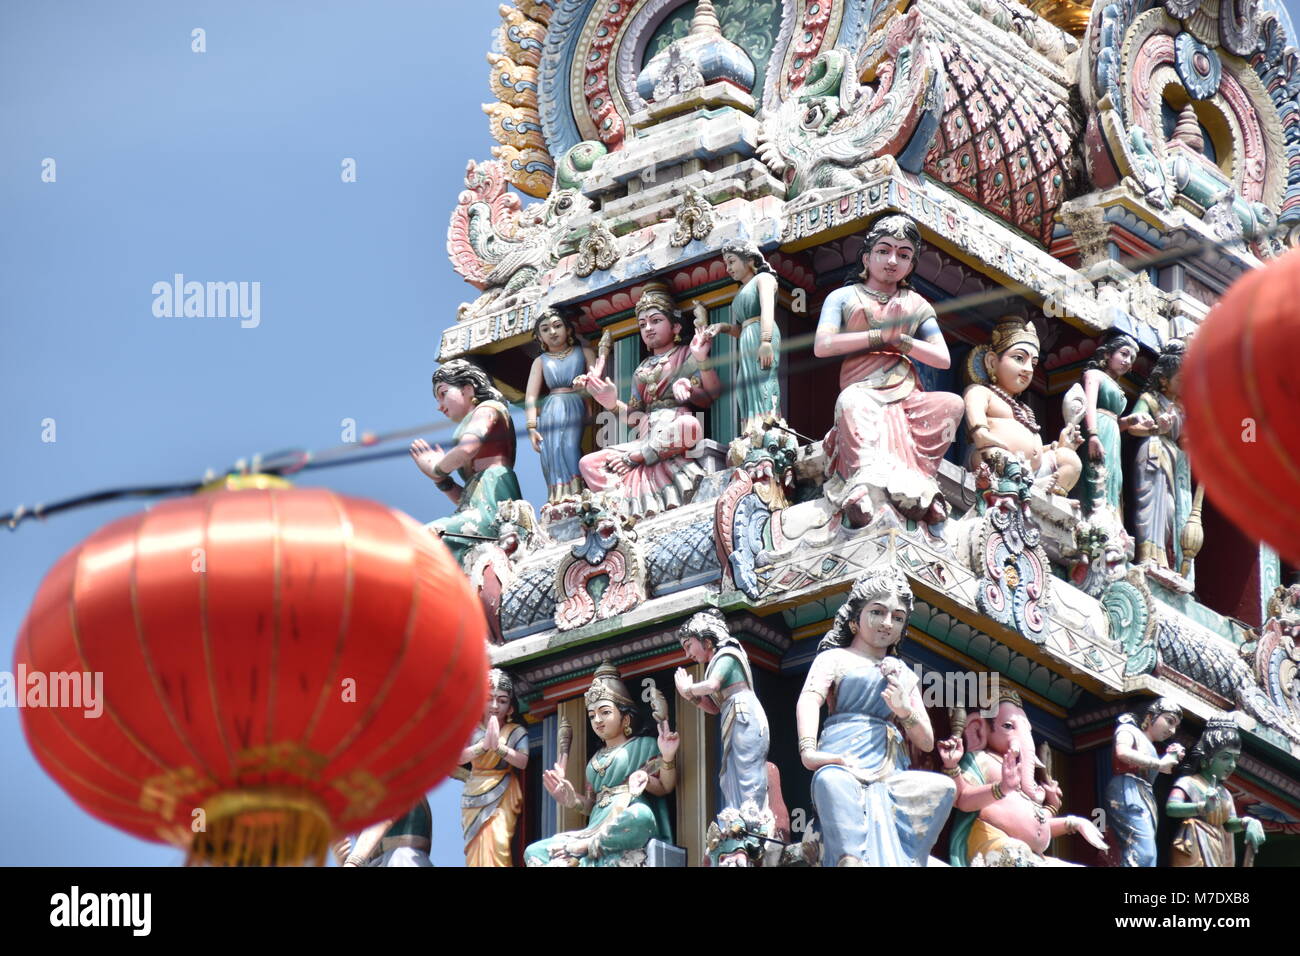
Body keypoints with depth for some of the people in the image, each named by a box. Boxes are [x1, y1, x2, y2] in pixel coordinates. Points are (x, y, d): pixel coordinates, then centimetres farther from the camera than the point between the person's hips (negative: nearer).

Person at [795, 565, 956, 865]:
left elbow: (926, 742, 25)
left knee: (942, 787, -26)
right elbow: (809, 699, -5)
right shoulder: (835, 658, 17)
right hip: (844, 764, -4)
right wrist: (809, 750, -27)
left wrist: (905, 711, 1)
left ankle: (906, 860, -33)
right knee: (831, 781, -41)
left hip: (890, 773, 4)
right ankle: (852, 860, -55)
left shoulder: (904, 675, 30)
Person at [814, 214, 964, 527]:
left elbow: (943, 358, 12)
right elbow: (822, 346, -3)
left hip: (906, 395, 4)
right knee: (850, 399, -41)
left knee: (952, 404, -29)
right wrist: (879, 337, -2)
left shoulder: (915, 305, 23)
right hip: (863, 393, -3)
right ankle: (865, 481, -57)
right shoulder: (844, 297, 15)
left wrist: (900, 340, -1)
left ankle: (915, 478, -39)